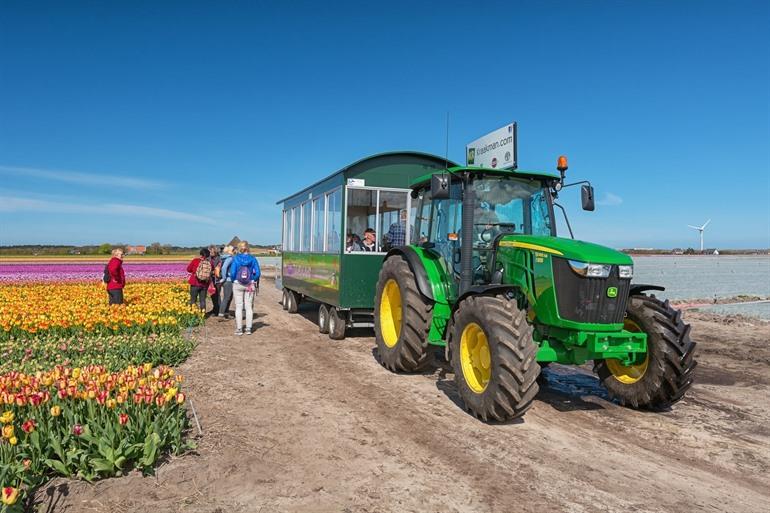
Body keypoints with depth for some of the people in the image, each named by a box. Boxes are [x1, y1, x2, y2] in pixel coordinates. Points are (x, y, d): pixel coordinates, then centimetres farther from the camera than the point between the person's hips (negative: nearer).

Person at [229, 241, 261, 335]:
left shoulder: (235, 259, -6)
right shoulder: (252, 259, -3)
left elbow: (232, 273, -9)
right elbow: (257, 273, -5)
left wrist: (233, 281, 8)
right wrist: (255, 282, 10)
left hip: (238, 285, -1)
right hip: (250, 285, 1)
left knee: (239, 307, 7)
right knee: (249, 306, 9)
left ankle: (239, 329, 9)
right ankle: (248, 328, 10)